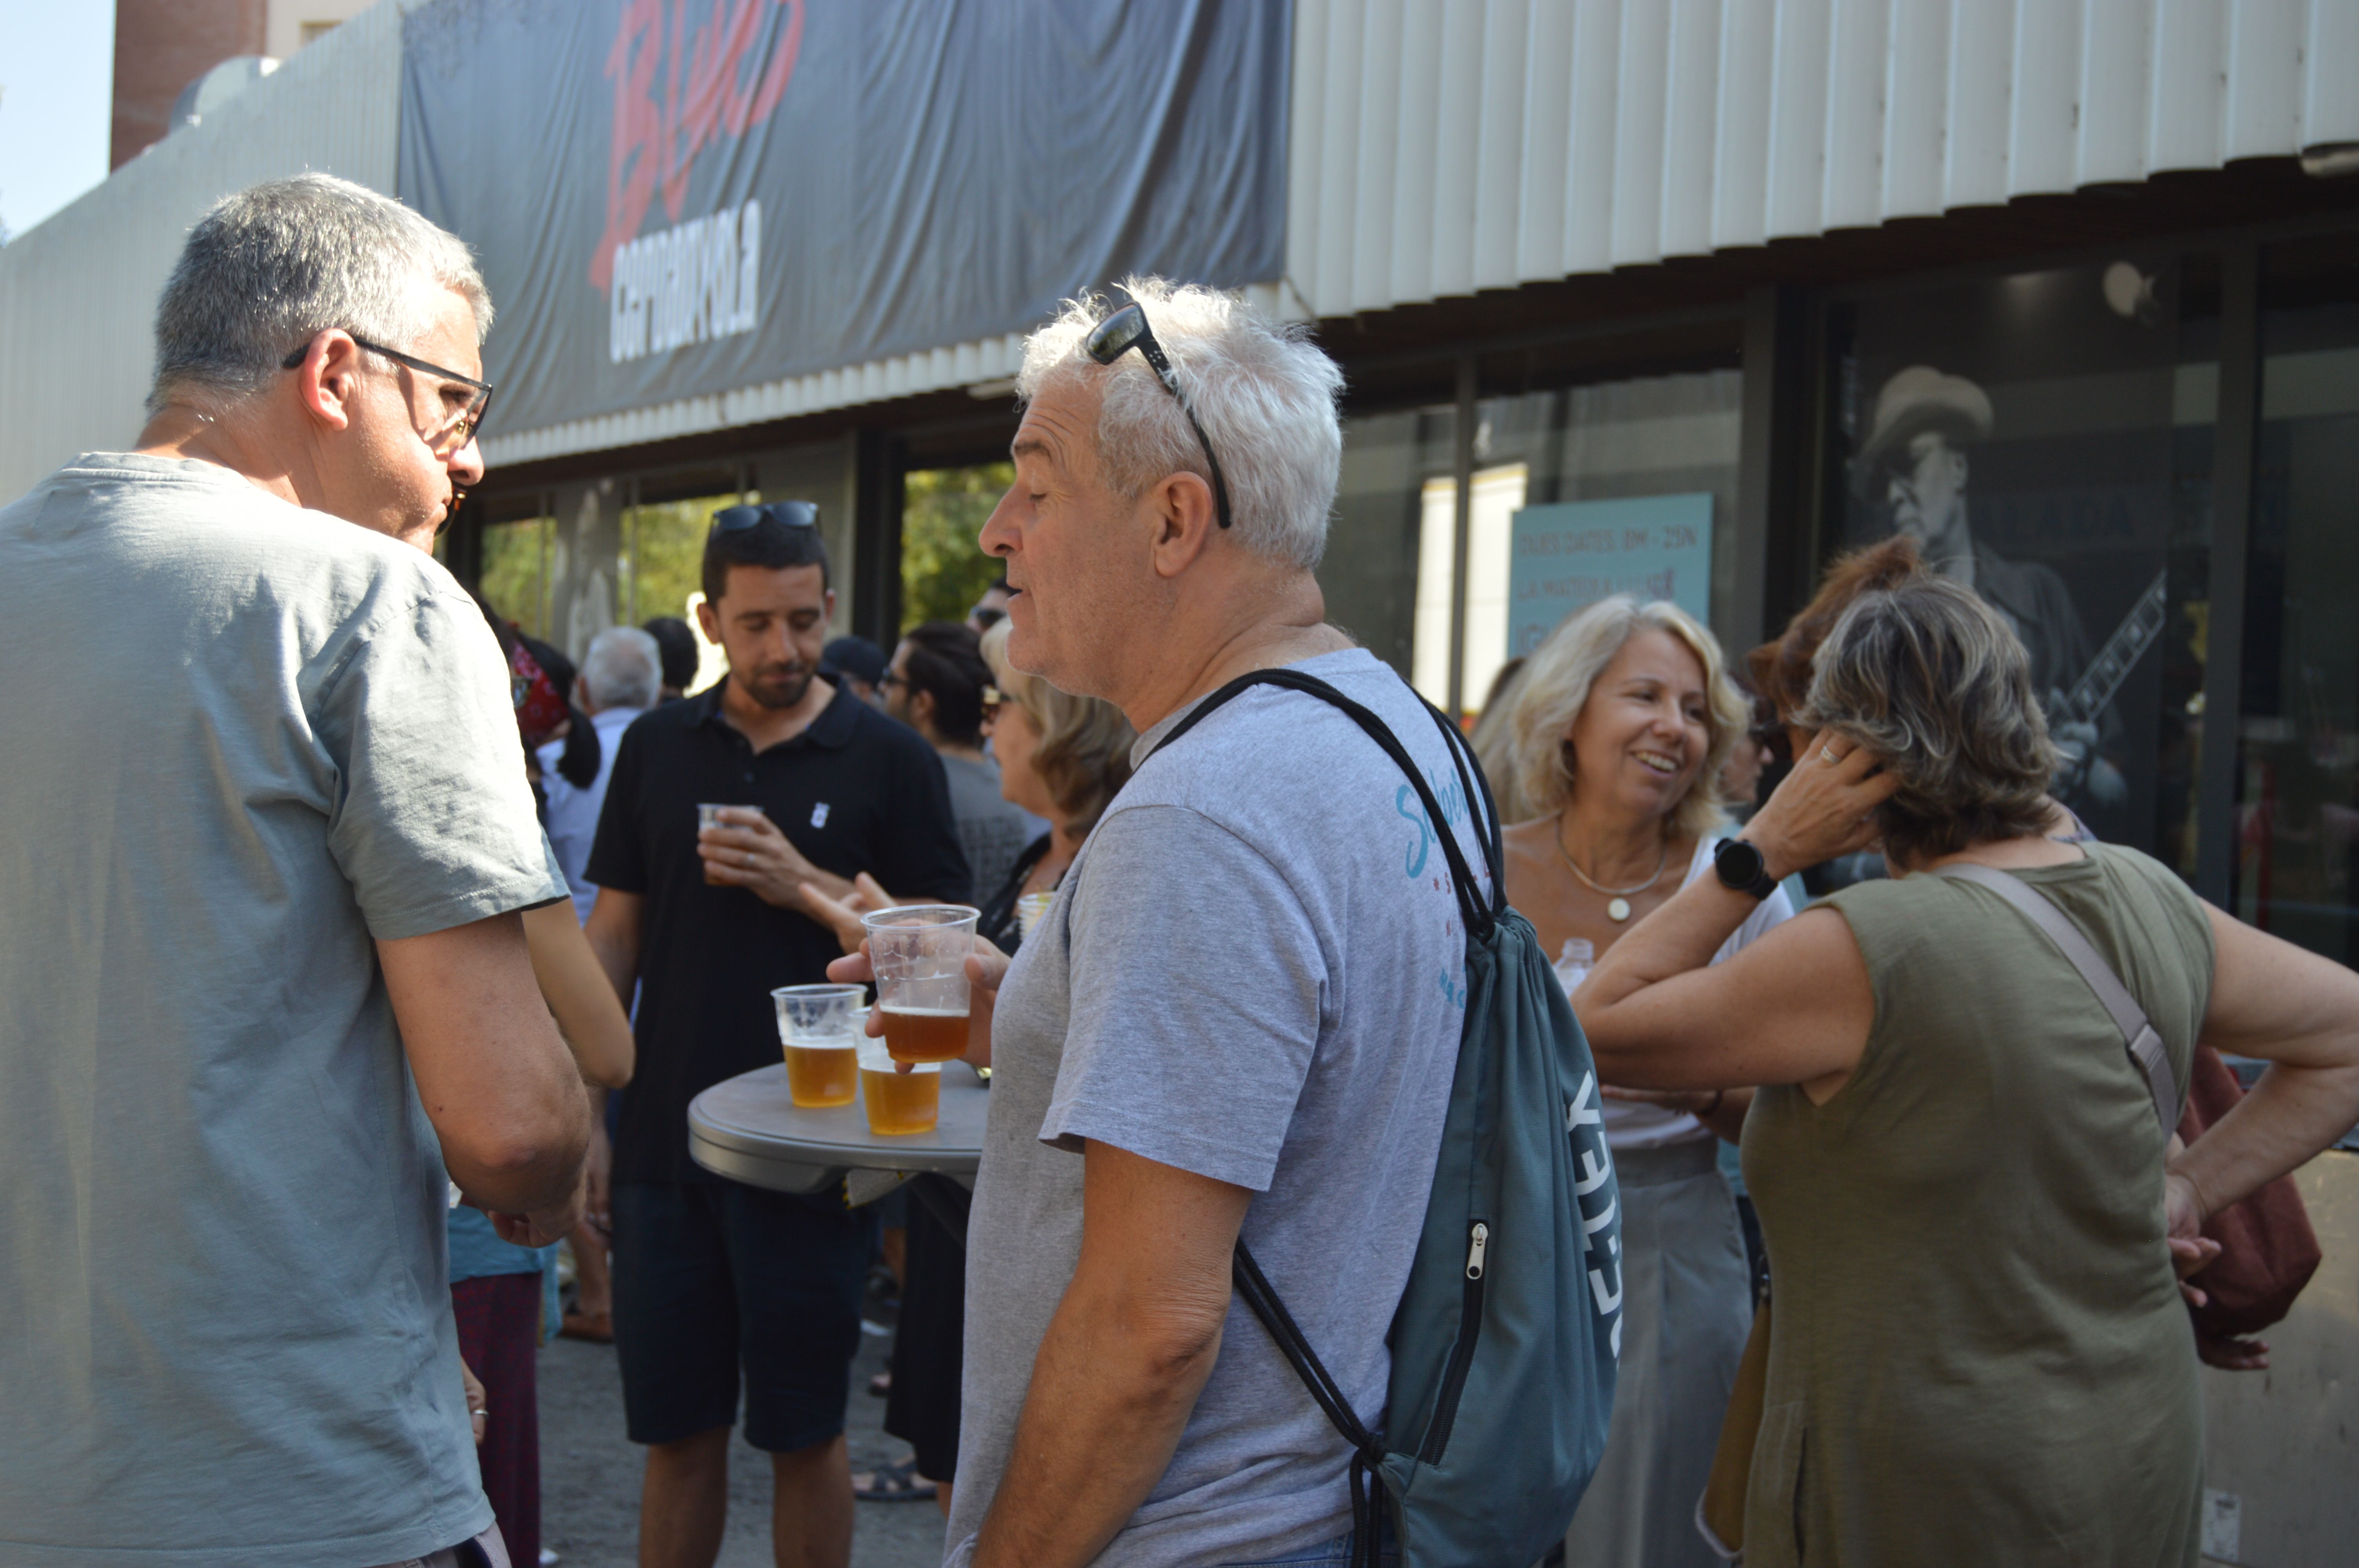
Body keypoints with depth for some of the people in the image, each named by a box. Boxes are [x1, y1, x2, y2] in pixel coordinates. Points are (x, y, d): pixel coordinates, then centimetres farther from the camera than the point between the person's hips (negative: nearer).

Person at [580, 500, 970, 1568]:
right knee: (676, 1433, 11)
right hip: (665, 1139, 3)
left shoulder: (889, 760, -2)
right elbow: (615, 932, 9)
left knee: (803, 1432, 7)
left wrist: (808, 886, -17)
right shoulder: (657, 748, 7)